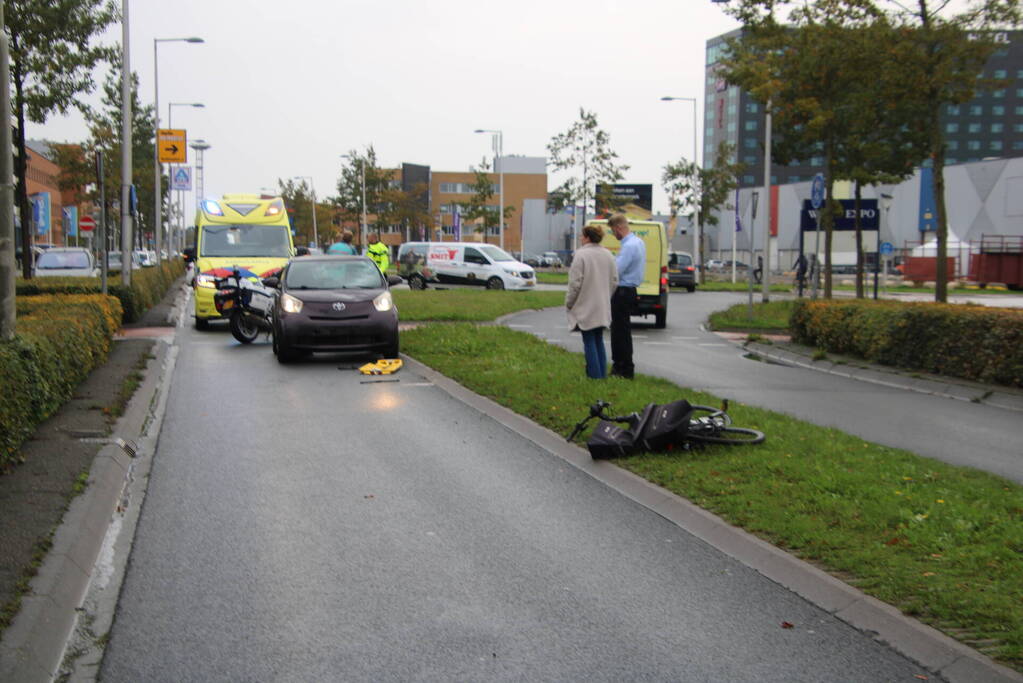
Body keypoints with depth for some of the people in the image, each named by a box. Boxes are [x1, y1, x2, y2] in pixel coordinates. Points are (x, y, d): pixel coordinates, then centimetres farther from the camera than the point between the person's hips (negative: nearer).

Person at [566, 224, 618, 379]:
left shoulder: (581, 255, -15)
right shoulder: (608, 255, 7)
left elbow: (575, 283, -15)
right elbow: (614, 281, 9)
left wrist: (569, 302, -4)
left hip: (586, 306, -6)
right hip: (603, 307, 7)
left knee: (589, 341, 1)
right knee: (599, 340, 16)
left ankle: (594, 374, 1)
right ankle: (602, 373, 17)